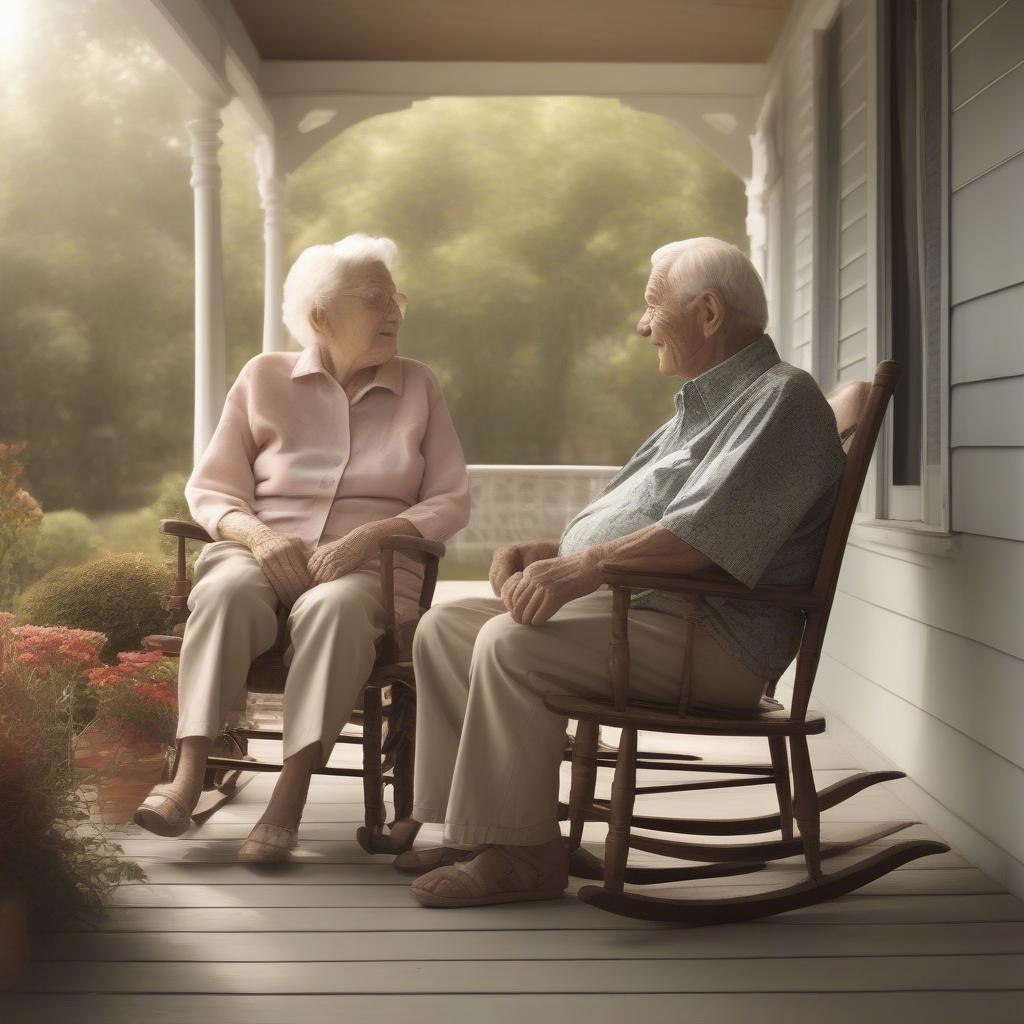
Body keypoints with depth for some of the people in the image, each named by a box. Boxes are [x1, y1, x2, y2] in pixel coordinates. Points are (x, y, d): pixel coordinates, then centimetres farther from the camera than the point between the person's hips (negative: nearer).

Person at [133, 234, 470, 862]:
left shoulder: (418, 386, 13)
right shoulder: (265, 377, 12)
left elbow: (451, 501, 6)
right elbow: (209, 488, 10)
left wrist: (367, 536, -12)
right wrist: (258, 534, -12)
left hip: (369, 567, 0)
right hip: (263, 553, 1)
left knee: (335, 606, -37)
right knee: (227, 589, -35)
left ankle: (290, 799, -39)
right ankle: (189, 779, -37)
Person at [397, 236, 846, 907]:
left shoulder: (783, 398, -9)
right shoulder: (704, 406, 24)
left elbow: (703, 535, -23)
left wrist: (583, 566, -26)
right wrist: (539, 553, 8)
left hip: (707, 640, -10)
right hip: (615, 604, 10)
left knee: (509, 643, -28)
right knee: (445, 626, 3)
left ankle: (519, 854, -15)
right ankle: (474, 824, 2)